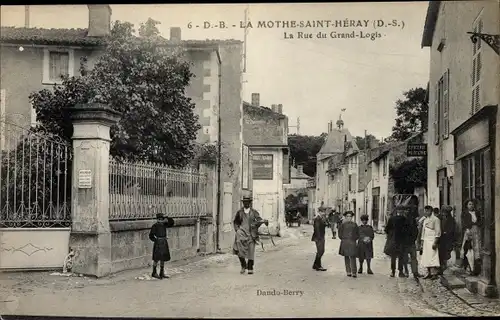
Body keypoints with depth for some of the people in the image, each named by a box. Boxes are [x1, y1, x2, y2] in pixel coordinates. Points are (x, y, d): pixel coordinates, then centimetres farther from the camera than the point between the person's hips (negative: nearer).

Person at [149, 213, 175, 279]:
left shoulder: (164, 225, 7)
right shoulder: (155, 226, -9)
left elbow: (172, 223, 8)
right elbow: (151, 235, -8)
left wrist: (167, 218, -3)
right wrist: (156, 240, -8)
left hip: (164, 243, 6)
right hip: (158, 243, -6)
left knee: (163, 258, 10)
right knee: (156, 258, -1)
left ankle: (162, 273, 18)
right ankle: (154, 273, 9)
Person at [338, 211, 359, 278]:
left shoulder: (354, 224, 6)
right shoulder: (343, 224, 5)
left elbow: (357, 234, 11)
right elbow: (340, 234, 7)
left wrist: (354, 239, 1)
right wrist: (344, 239, -1)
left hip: (352, 243, -1)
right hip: (344, 243, 1)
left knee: (352, 257, -9)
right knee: (346, 257, 4)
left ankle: (354, 272, -13)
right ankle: (348, 272, 10)